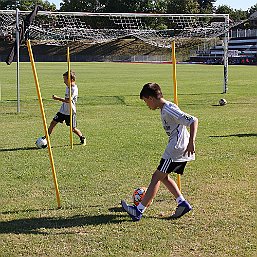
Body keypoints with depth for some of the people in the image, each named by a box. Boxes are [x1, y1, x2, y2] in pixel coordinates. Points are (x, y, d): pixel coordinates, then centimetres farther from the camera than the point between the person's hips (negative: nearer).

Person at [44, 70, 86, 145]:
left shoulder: (74, 89, -20)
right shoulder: (68, 87, 8)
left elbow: (68, 100, -28)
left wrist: (57, 98, -26)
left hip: (70, 112, -8)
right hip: (62, 110, 8)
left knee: (73, 129, 0)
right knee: (53, 123, 1)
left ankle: (82, 138, 23)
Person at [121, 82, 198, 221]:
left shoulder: (169, 110, -18)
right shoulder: (164, 109, 13)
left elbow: (193, 120, -24)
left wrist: (191, 142, -31)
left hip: (176, 149, -10)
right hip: (181, 150, 10)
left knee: (156, 177, -6)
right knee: (163, 176, 18)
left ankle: (138, 210, -2)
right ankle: (182, 203, 14)